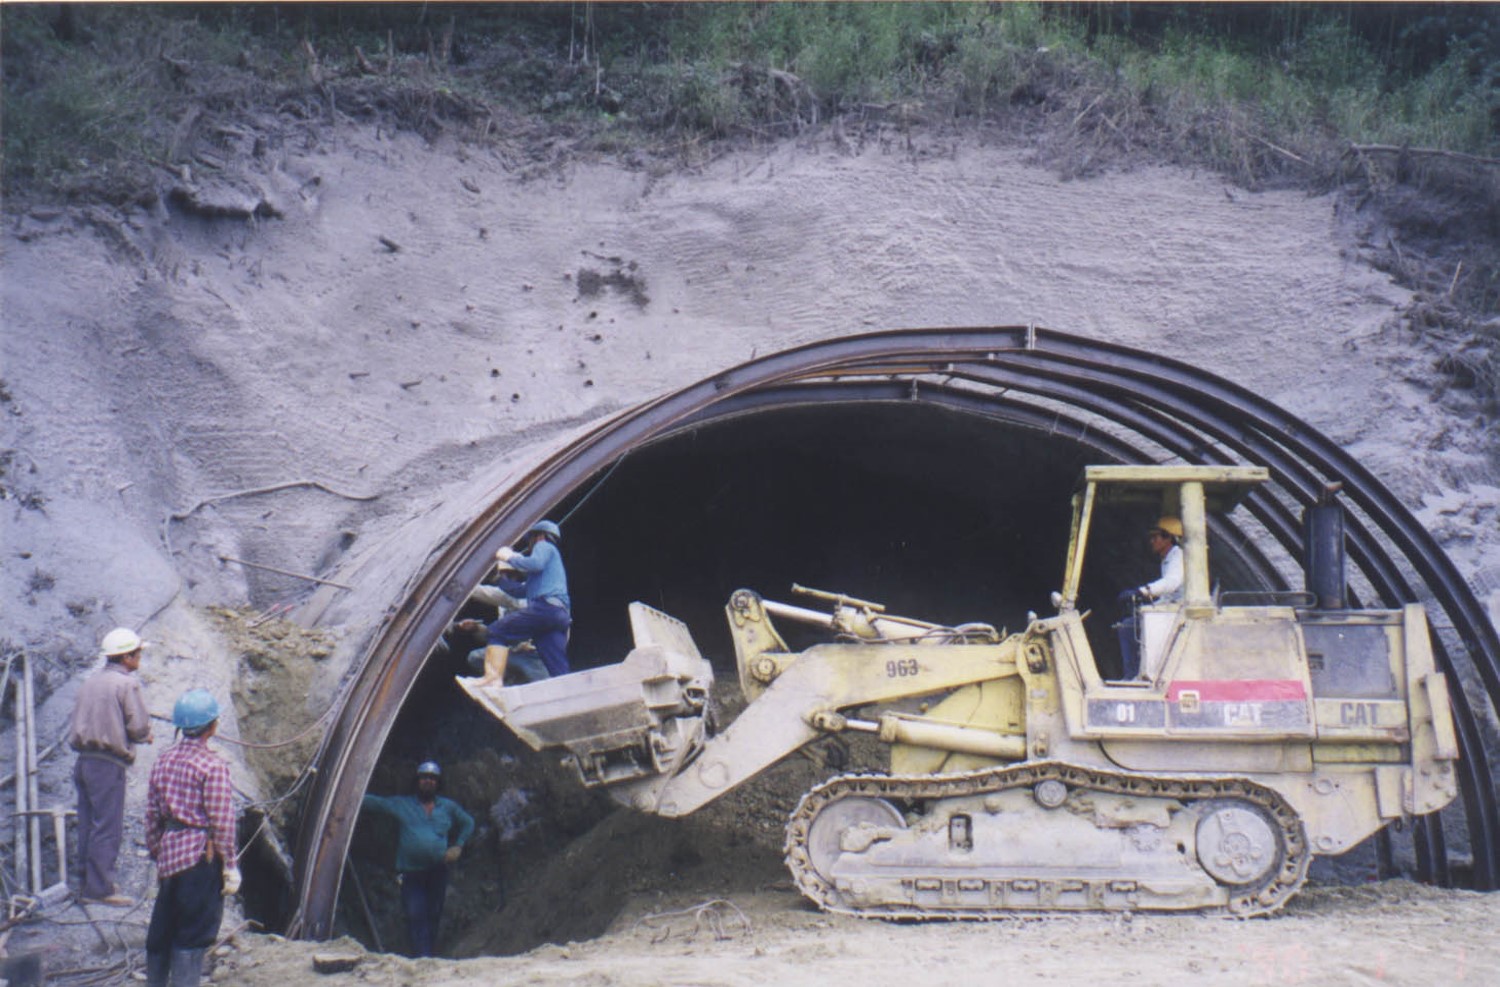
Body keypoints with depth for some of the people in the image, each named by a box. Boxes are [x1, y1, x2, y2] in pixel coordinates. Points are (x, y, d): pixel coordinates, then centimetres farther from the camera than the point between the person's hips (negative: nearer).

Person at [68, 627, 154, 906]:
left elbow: (77, 723, 17)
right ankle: (99, 888, -5)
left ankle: (87, 883, 20)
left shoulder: (92, 681, 13)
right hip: (108, 764, -8)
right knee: (107, 827, -5)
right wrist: (146, 735, 10)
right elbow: (139, 727, -14)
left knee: (88, 825, 14)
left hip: (83, 760, 8)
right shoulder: (126, 684, -10)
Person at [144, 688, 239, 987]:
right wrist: (230, 865, -7)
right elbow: (221, 821, -13)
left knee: (161, 931, 16)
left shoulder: (163, 760, 8)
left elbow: (152, 814, 12)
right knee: (193, 935, -3)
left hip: (169, 853, 7)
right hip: (201, 854, -7)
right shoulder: (213, 766, -12)